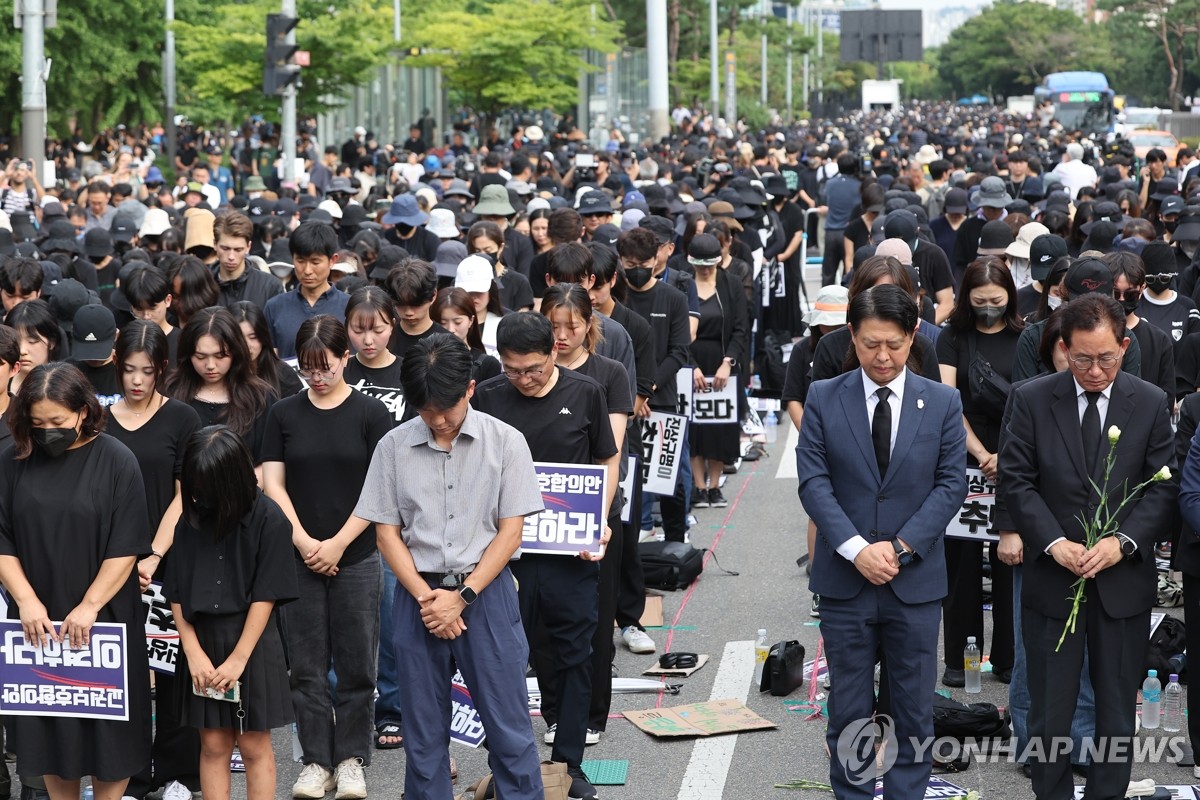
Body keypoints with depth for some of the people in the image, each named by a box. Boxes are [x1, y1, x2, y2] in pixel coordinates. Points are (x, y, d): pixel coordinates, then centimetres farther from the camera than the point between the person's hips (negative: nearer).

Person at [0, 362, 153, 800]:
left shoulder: (116, 461, -6)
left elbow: (125, 548, -9)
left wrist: (90, 607, -15)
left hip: (104, 620, -2)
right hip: (38, 622, 2)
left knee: (107, 727, 4)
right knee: (47, 723, 8)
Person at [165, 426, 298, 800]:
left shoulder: (268, 519, -8)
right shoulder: (191, 520, 4)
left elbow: (265, 596, -11)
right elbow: (177, 593, 3)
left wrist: (238, 658, -13)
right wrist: (193, 651, -7)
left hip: (252, 642, -3)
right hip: (202, 641, 3)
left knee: (254, 745, 3)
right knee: (212, 744, 5)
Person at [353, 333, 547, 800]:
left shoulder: (505, 442, -2)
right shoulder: (394, 446, 2)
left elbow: (510, 532, -4)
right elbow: (386, 531, 3)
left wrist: (462, 597, -11)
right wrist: (426, 597, -8)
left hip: (485, 592, -2)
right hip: (418, 595, 2)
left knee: (508, 726, 0)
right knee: (424, 731, 8)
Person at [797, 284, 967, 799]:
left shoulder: (942, 403, 2)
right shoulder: (823, 399, 0)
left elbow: (951, 484, -1)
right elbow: (813, 481, -5)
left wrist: (901, 546, -12)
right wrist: (857, 549, -16)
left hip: (915, 580, 0)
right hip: (844, 579, 0)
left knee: (914, 709, 6)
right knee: (849, 709, 7)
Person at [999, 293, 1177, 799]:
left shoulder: (1151, 404, 1)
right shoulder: (1032, 401, -2)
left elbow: (1163, 487, -1)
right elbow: (1015, 481, -4)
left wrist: (1123, 542, -15)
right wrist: (1054, 543, -16)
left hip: (1123, 582, 1)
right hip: (1052, 579, -1)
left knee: (1117, 710, 9)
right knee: (1049, 712, 5)